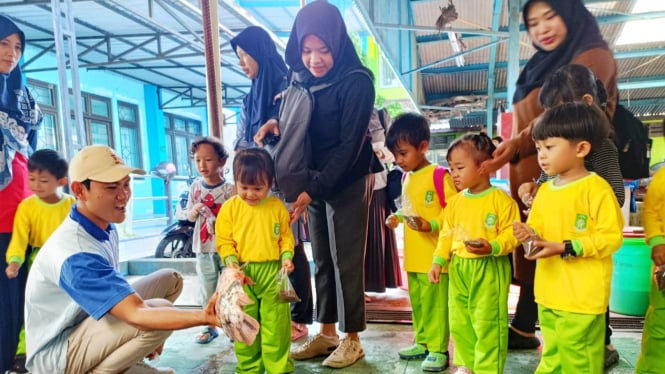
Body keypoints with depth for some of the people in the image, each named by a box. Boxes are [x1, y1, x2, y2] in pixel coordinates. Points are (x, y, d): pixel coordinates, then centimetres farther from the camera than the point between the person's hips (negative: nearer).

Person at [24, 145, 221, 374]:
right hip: (57, 353, -9)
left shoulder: (104, 226, -3)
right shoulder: (75, 253, -31)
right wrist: (203, 317, -49)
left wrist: (145, 339, 6)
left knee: (170, 279, 1)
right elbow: (136, 314, -39)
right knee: (160, 311, -30)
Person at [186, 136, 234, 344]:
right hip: (203, 248, 4)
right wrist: (196, 210, -12)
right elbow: (189, 216, 9)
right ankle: (210, 326, 29)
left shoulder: (229, 188, -9)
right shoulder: (195, 187, 3)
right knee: (206, 289, 13)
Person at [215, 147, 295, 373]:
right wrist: (230, 259, -16)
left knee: (276, 323, 4)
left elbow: (286, 236, 9)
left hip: (272, 271, 0)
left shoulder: (277, 206, 2)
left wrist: (287, 256, -6)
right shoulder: (230, 208, -2)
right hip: (242, 273, 0)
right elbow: (224, 240, 0)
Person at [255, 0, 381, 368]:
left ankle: (352, 339, 15)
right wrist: (277, 122, -8)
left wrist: (313, 190, -21)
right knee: (322, 260, 11)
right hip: (315, 182, 6)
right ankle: (326, 334, 24)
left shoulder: (356, 81, -15)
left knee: (346, 260, 0)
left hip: (348, 183, -6)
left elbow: (350, 144, -18)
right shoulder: (302, 79, 5)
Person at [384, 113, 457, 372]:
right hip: (412, 256, 8)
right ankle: (422, 343, 31)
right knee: (417, 302, 17)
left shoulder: (439, 176, -14)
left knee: (435, 303, 1)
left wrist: (431, 225, -26)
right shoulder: (406, 178, 11)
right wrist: (396, 218, 5)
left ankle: (438, 350, 14)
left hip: (434, 256, -8)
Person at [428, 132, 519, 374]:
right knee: (459, 321, 15)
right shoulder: (455, 202, 7)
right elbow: (446, 235, 10)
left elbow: (510, 235, -12)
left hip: (490, 270, -6)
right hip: (458, 269, 6)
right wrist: (437, 262, 4)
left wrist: (491, 247, -28)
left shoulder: (501, 200, -10)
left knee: (488, 322, 1)